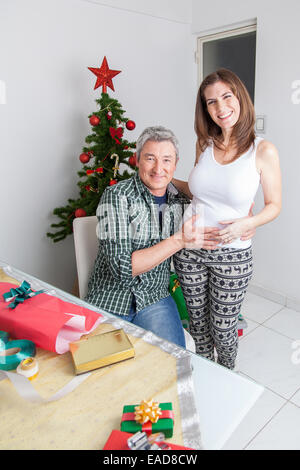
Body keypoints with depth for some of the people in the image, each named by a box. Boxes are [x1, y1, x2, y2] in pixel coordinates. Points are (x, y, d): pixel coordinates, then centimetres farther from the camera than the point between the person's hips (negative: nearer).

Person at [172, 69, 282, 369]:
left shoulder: (263, 151, -10)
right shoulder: (205, 144, 1)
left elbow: (274, 205, -3)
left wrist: (246, 223, -21)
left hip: (232, 255, -3)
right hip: (190, 250, 4)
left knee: (222, 329, 12)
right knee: (198, 324, 19)